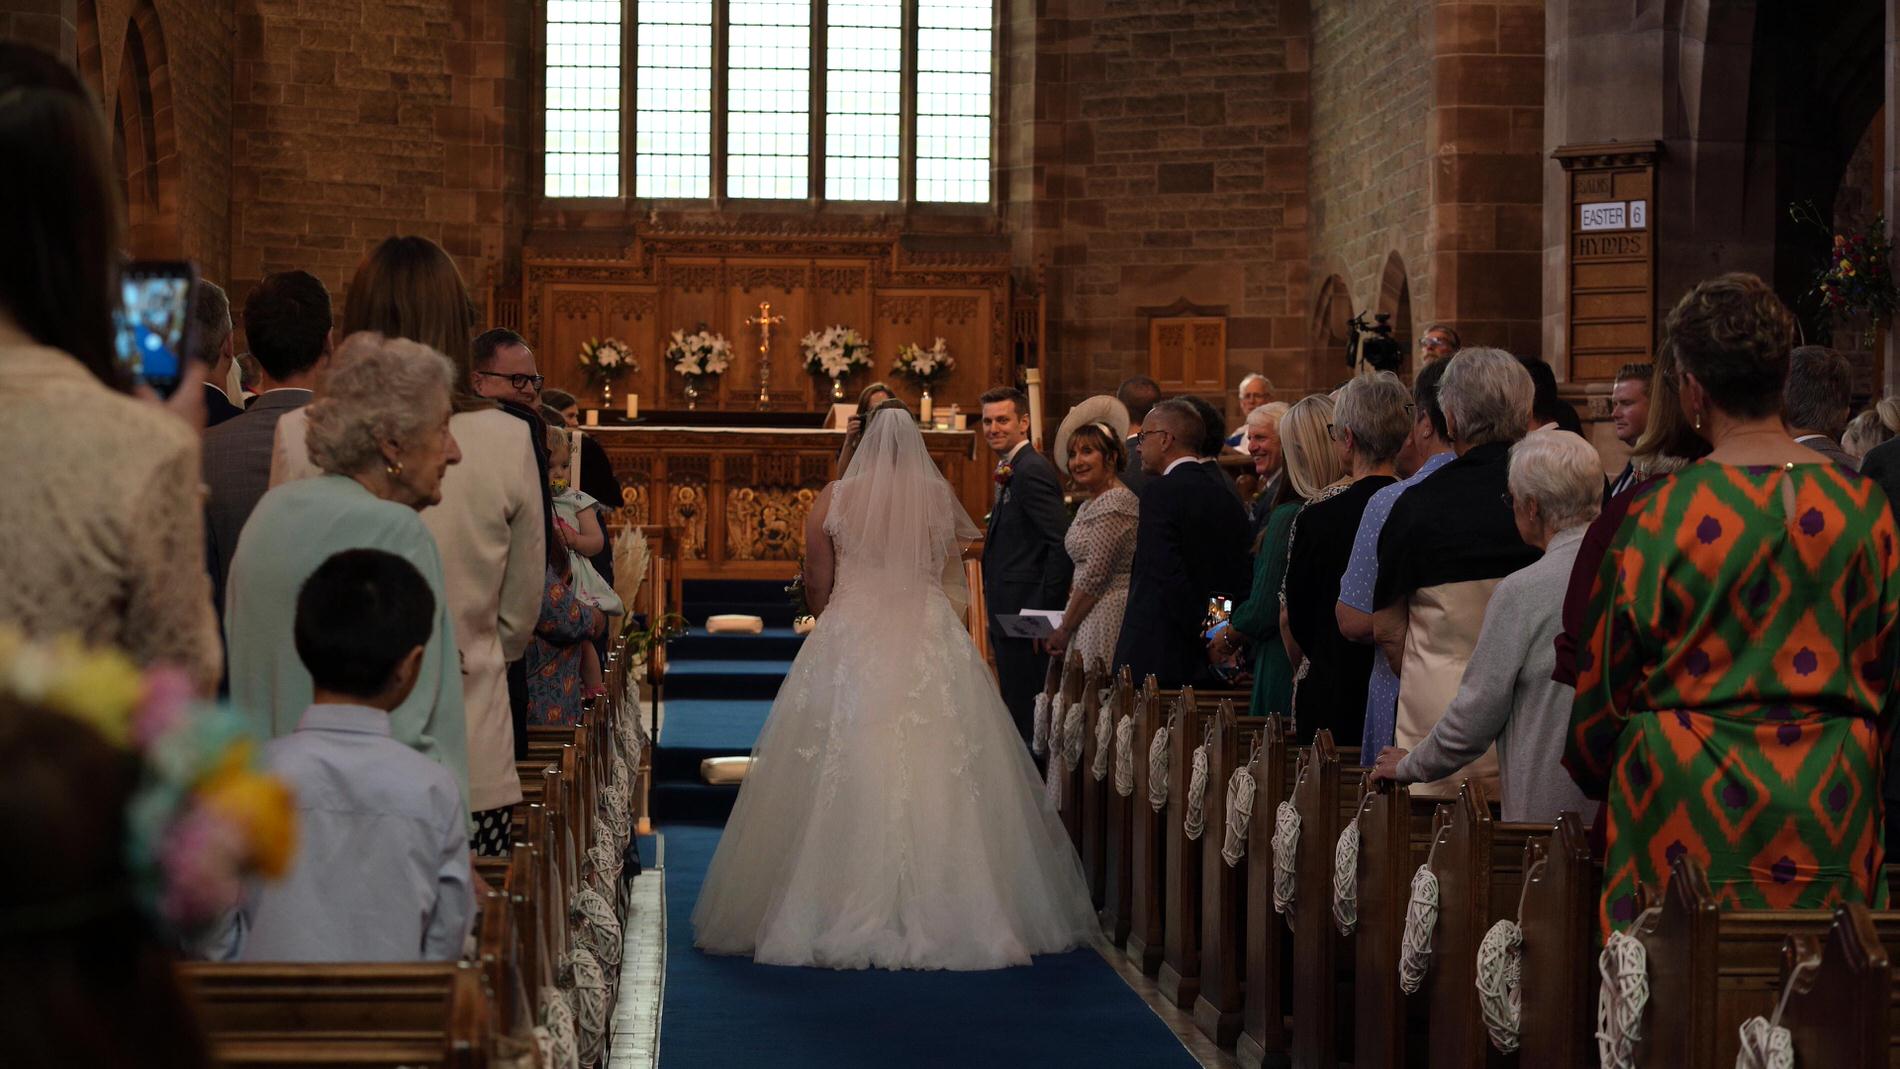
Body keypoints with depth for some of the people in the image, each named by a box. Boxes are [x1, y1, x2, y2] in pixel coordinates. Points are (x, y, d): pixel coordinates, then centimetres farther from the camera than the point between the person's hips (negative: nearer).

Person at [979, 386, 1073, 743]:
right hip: (1010, 617, 11)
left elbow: (1062, 543, -22)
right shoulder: (1014, 470, 17)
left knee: (1026, 717, -7)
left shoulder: (1031, 471, -15)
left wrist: (1042, 614, -22)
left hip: (1024, 616, -11)